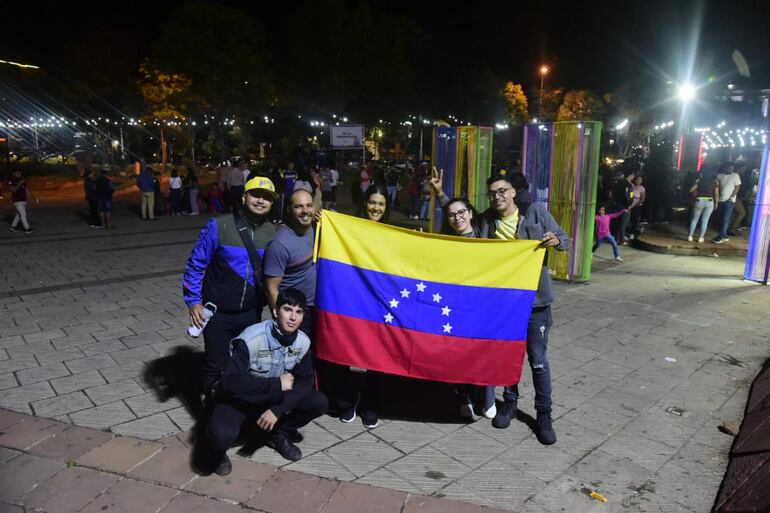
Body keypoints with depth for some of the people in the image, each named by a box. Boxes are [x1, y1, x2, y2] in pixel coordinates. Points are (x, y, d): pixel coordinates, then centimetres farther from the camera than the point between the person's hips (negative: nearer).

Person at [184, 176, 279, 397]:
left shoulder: (272, 233, -3)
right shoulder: (219, 226, -14)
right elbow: (195, 264, -7)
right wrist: (193, 301, -8)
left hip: (251, 313, 3)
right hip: (217, 312, -3)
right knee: (216, 366, 7)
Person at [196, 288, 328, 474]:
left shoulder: (303, 342, -13)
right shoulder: (251, 339, -29)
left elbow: (305, 380, -7)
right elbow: (230, 381, -32)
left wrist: (278, 410, -21)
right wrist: (276, 384, -32)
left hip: (272, 398, 5)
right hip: (238, 398, -4)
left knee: (319, 402, -15)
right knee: (222, 435, -34)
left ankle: (279, 435, 10)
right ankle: (215, 449, 5)